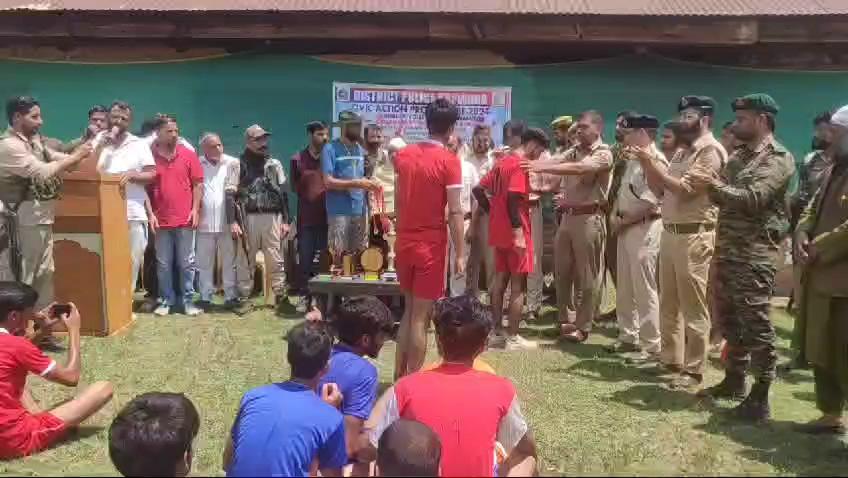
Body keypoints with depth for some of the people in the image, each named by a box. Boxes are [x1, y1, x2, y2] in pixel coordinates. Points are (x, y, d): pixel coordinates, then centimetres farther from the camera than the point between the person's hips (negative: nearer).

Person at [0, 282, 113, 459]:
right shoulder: (16, 344, -19)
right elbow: (71, 377, -10)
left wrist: (43, 330, 14)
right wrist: (74, 329, -1)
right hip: (17, 440, -9)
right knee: (104, 388, -12)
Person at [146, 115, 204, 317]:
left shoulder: (188, 155, 3)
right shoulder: (150, 156, 1)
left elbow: (198, 184, 4)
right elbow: (144, 187, 3)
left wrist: (195, 209, -3)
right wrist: (150, 213, -3)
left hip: (185, 219, 0)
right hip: (161, 220, 0)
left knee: (186, 264, 5)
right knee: (163, 264, 8)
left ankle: (188, 300, 13)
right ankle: (166, 300, 18)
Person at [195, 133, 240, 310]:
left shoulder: (233, 163, 0)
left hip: (227, 221, -1)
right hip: (204, 222, 1)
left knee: (229, 262, 5)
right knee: (205, 263, 7)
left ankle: (231, 297, 11)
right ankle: (205, 298, 15)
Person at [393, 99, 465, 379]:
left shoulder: (403, 155, 7)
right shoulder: (449, 160, -13)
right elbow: (454, 212, -15)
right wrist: (460, 254, -11)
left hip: (404, 242, 6)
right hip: (430, 245, -6)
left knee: (409, 310, 19)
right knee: (421, 317, 2)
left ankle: (399, 377, 23)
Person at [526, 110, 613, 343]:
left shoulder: (603, 154, -7)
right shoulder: (574, 151, 16)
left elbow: (578, 169, -24)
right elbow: (555, 164, 2)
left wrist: (542, 167, -31)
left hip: (589, 218, -7)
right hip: (567, 216, 7)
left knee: (587, 276, 2)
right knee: (562, 272, 11)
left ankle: (582, 326, 11)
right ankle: (564, 321, 24)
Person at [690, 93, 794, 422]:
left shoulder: (778, 158, -9)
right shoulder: (738, 156, 16)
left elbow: (752, 199, -21)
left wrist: (714, 184, -13)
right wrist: (708, 185, -6)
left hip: (755, 253, -8)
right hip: (727, 248, 8)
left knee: (755, 324, -5)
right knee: (730, 319, 16)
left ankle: (760, 397, 2)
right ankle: (734, 379, 30)